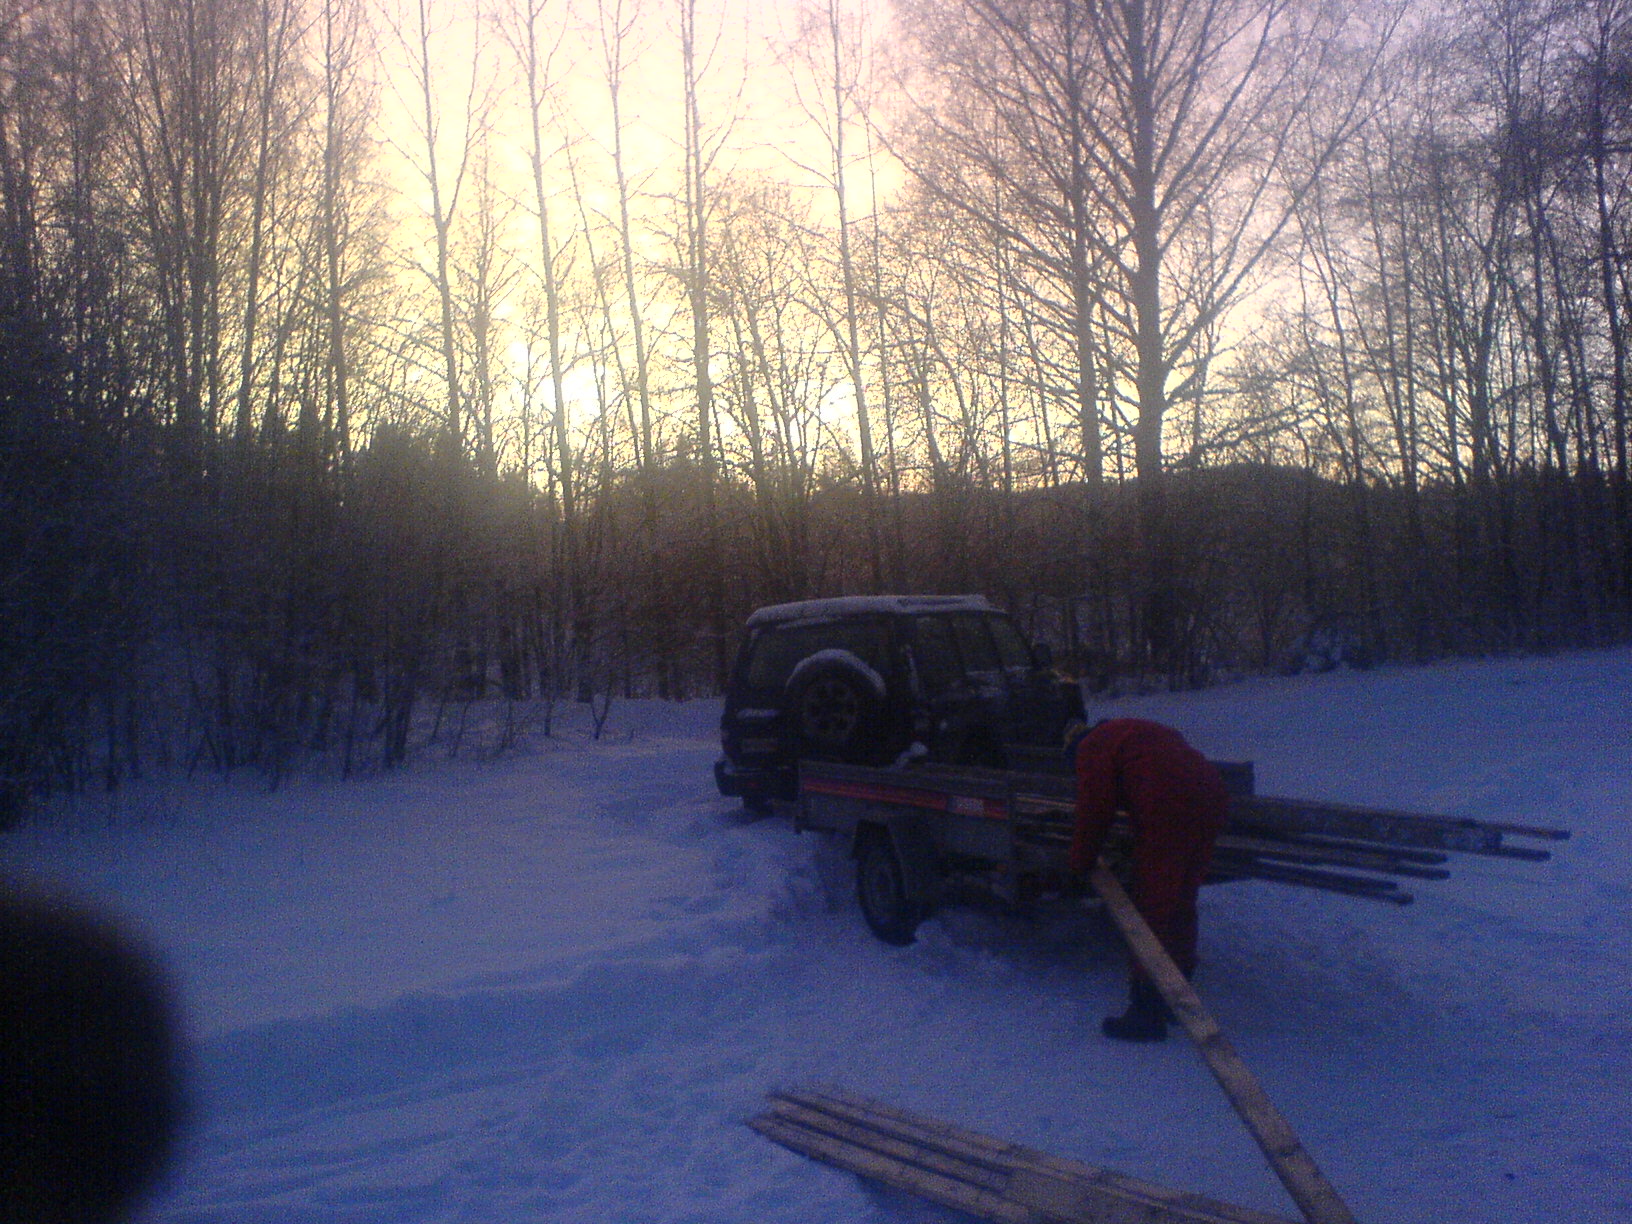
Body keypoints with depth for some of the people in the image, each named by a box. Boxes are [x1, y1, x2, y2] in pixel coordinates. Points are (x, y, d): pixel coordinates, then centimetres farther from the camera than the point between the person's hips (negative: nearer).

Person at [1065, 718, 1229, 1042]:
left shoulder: (1093, 748, 6)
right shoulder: (1137, 731, 33)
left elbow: (1094, 809, -1)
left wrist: (1082, 862, 10)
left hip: (1168, 813, -9)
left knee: (1152, 915, -2)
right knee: (1181, 909, 19)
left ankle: (1147, 1012, 0)